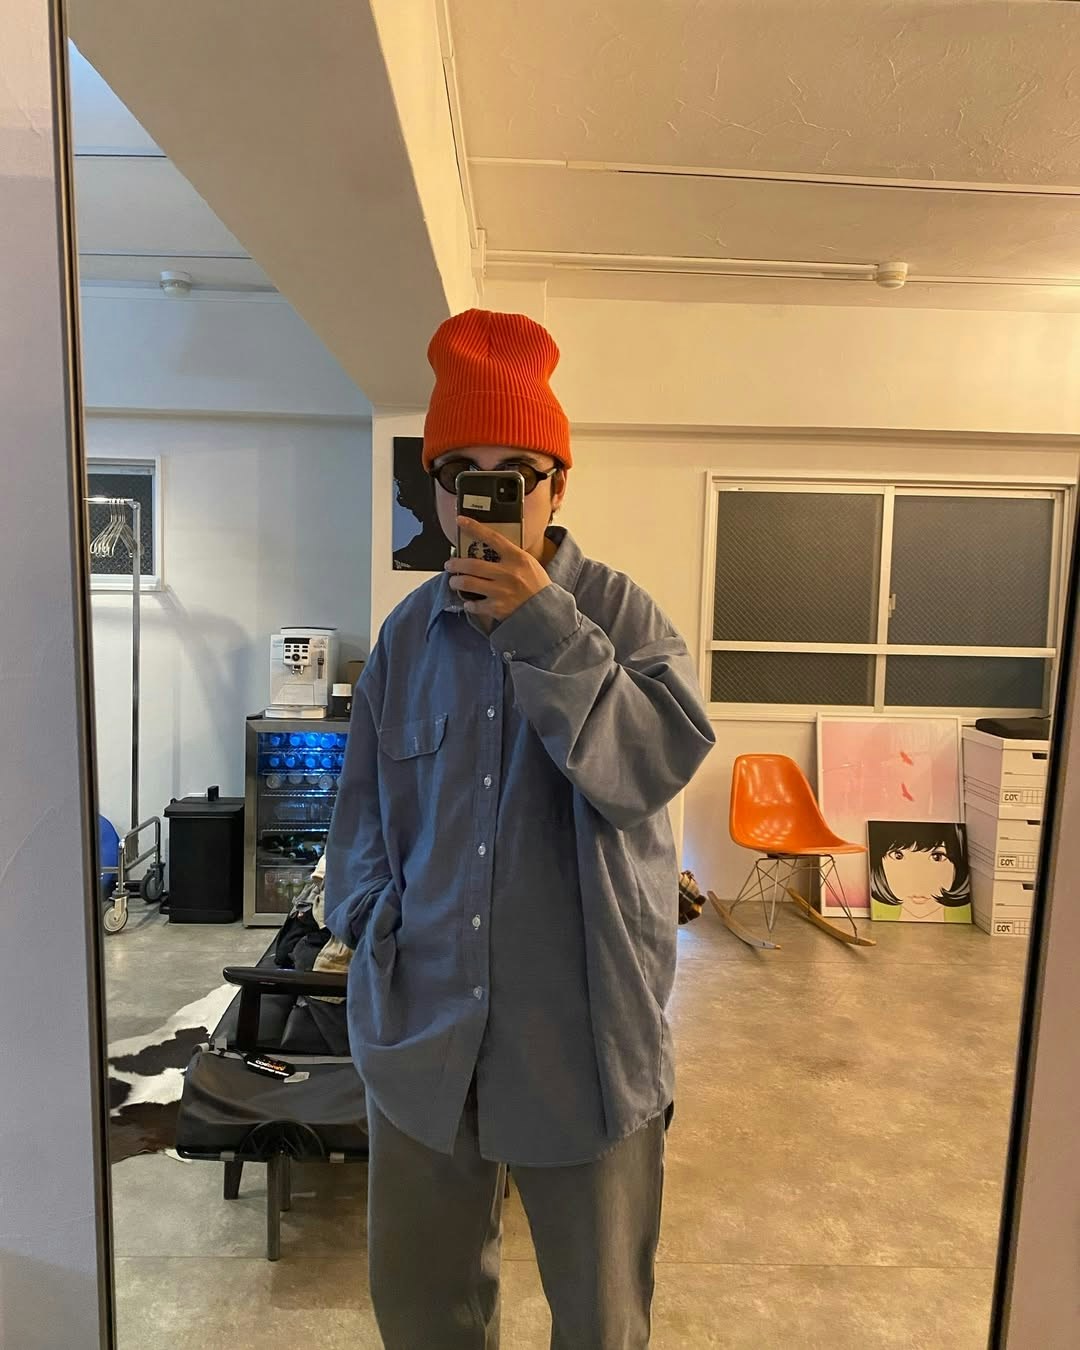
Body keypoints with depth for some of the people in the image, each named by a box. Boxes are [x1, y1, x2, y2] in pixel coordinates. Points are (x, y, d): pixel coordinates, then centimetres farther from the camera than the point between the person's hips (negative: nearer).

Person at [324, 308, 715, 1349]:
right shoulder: (408, 633, 4)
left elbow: (659, 763, -22)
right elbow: (363, 800, 11)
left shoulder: (620, 613, -7)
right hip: (421, 1019, 4)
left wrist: (544, 626, -24)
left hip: (582, 1027, -3)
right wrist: (373, 923, 1)